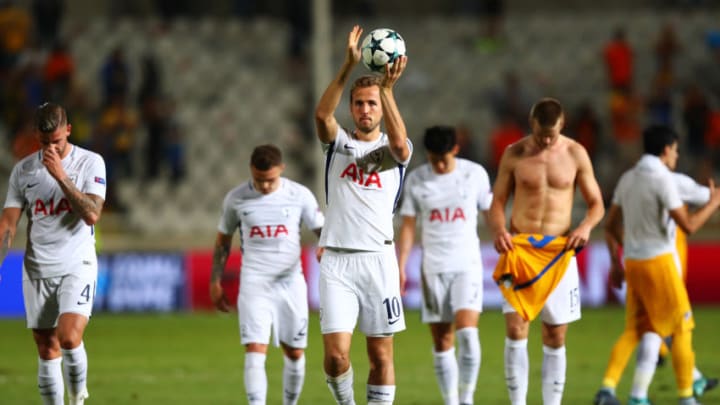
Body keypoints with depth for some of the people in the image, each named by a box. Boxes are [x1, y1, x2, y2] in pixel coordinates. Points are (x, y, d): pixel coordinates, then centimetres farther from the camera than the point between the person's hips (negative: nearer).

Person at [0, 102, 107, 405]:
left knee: (69, 338, -22)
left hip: (77, 266, -3)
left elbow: (92, 215, -15)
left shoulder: (90, 163, -3)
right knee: (47, 350, 3)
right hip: (37, 269, 3)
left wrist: (61, 176, -19)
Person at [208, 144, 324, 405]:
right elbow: (223, 240, 12)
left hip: (290, 283, 1)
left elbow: (322, 230, 4)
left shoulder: (300, 195, -1)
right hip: (254, 284, -1)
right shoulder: (236, 198, 0)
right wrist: (215, 281, 10)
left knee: (295, 354, 8)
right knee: (255, 351, -14)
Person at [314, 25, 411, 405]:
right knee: (335, 355, -8)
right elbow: (322, 114, -12)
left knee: (380, 354, 2)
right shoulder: (338, 143, 10)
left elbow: (399, 143, -19)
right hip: (336, 261, 0)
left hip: (378, 258, 0)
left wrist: (387, 88, -25)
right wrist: (348, 67, -22)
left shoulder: (392, 149, 7)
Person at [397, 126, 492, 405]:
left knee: (467, 332, -18)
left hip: (467, 265, -2)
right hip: (433, 267, 2)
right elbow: (408, 227, 6)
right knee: (441, 341, 2)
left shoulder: (475, 174, 0)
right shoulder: (416, 180, 3)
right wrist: (400, 269, 0)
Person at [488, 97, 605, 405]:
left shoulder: (575, 154, 3)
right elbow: (497, 202, 7)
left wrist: (586, 226, -13)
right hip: (519, 249, -1)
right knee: (515, 328, -14)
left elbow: (596, 204, 8)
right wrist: (498, 229, -14)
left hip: (559, 250, 1)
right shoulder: (514, 155, 2)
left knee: (555, 337, 5)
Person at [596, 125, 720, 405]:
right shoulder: (663, 180, -14)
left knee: (635, 331, 11)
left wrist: (616, 263, 20)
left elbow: (611, 225, 14)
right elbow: (688, 225, -15)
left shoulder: (628, 179, 9)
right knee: (681, 329, 4)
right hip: (660, 261, -7)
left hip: (633, 264, 7)